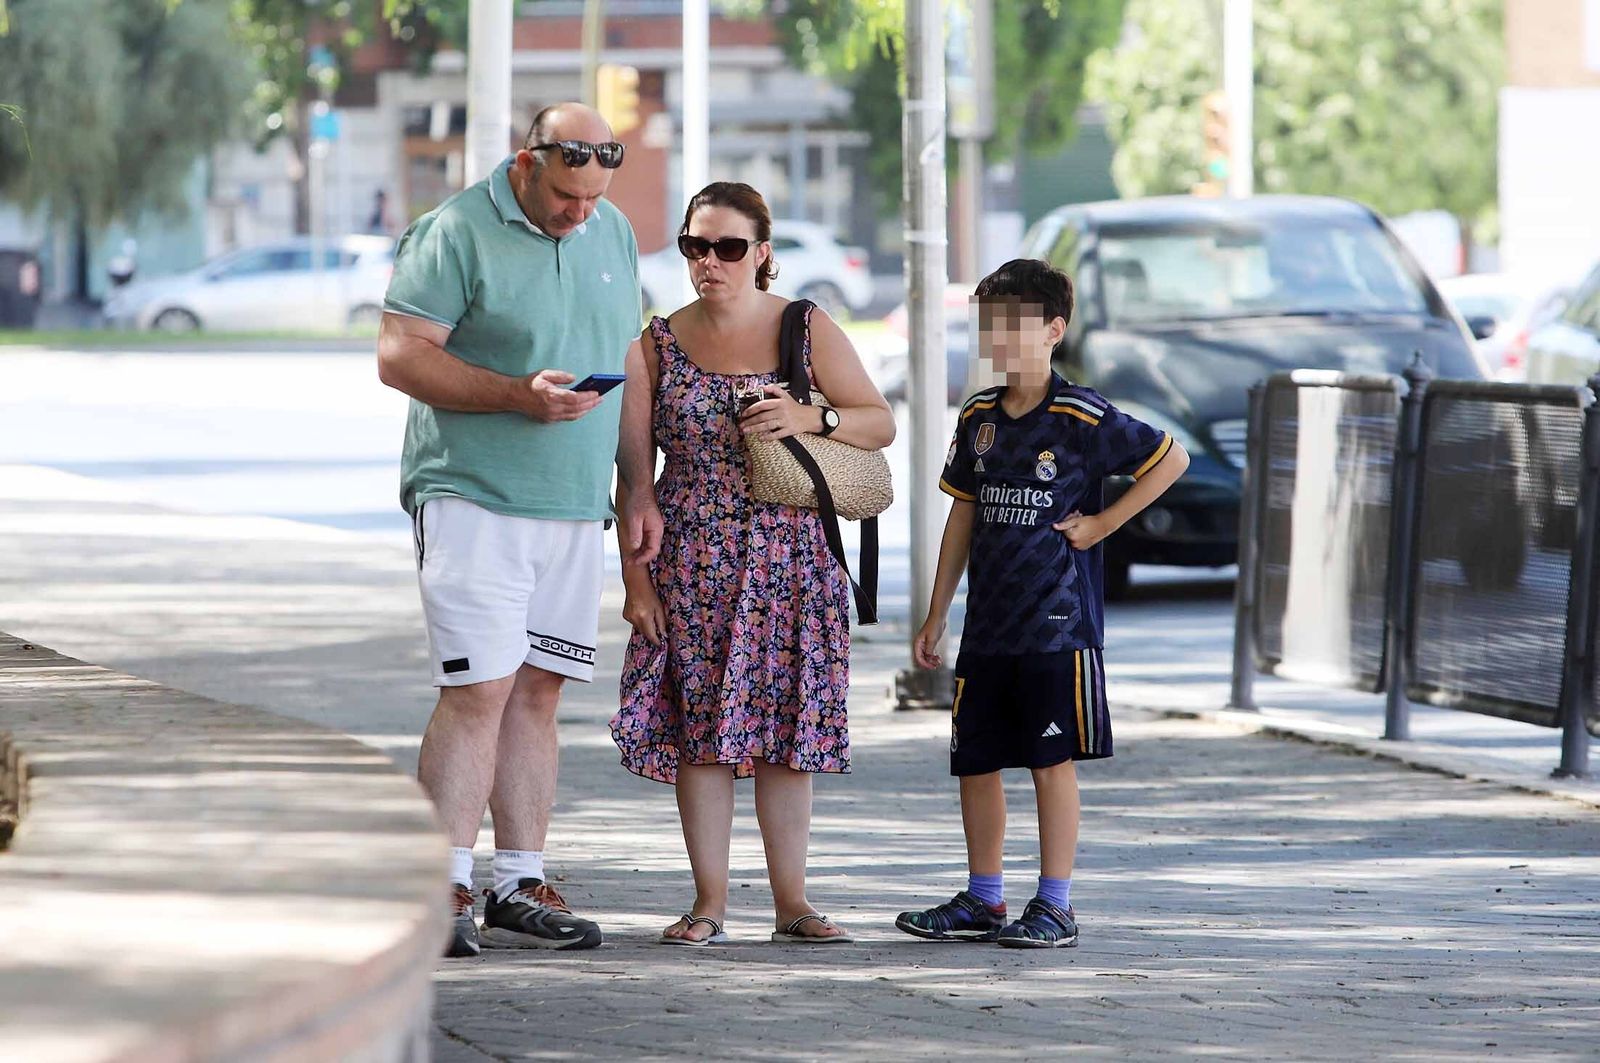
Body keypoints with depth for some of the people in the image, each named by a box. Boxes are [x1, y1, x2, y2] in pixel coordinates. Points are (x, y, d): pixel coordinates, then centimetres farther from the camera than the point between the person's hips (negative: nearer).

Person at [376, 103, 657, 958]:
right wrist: (516, 395, -21)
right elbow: (399, 356, -12)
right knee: (479, 690, -12)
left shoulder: (613, 234, 14)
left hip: (574, 504, 6)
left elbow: (626, 365, 21)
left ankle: (520, 888, 9)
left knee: (537, 692, 7)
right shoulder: (457, 234, -7)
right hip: (473, 497, -6)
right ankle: (445, 892, -10)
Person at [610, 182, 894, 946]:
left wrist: (810, 418, -17)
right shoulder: (658, 345, 4)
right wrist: (636, 575, -3)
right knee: (699, 728, -1)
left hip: (788, 561, 0)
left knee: (784, 725, 1)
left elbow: (882, 424, 2)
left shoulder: (808, 331, 3)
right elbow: (635, 471, 3)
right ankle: (709, 899, 6)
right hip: (689, 563, 0)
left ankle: (791, 900, 6)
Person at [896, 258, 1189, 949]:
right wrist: (937, 615, 16)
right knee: (974, 760, 10)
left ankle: (1055, 907, 3)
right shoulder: (979, 417, 10)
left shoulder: (1083, 418, -8)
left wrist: (1103, 523, -6)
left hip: (1057, 623, -6)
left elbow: (1171, 460, -3)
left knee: (1053, 761, -3)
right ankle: (983, 900, 21)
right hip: (988, 625, 6)